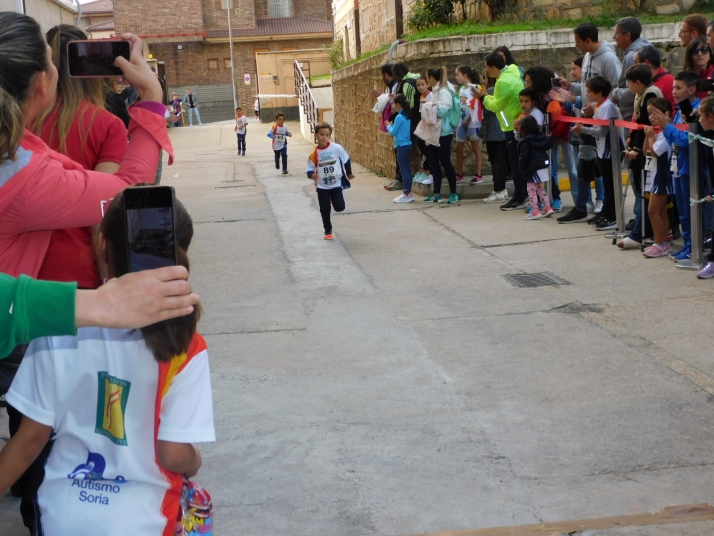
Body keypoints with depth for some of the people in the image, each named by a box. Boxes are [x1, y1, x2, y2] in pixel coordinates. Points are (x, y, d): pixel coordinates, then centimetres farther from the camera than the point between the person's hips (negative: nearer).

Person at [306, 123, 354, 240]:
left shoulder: (337, 148, -12)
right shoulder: (314, 154, -10)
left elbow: (346, 160, 3)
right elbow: (309, 169, -4)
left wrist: (349, 174, 14)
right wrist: (312, 175, -27)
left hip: (336, 184, -1)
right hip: (322, 186, 1)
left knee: (340, 207, -6)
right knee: (325, 210, 4)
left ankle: (333, 199, 29)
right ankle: (328, 231, 21)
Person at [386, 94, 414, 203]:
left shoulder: (399, 117, -15)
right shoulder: (407, 116, 11)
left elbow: (393, 132, -10)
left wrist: (389, 126, 6)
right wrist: (392, 126, 14)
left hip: (402, 146, -9)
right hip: (408, 145, 9)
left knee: (404, 169, -5)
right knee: (407, 169, 12)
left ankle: (406, 194, -3)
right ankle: (408, 192, 16)